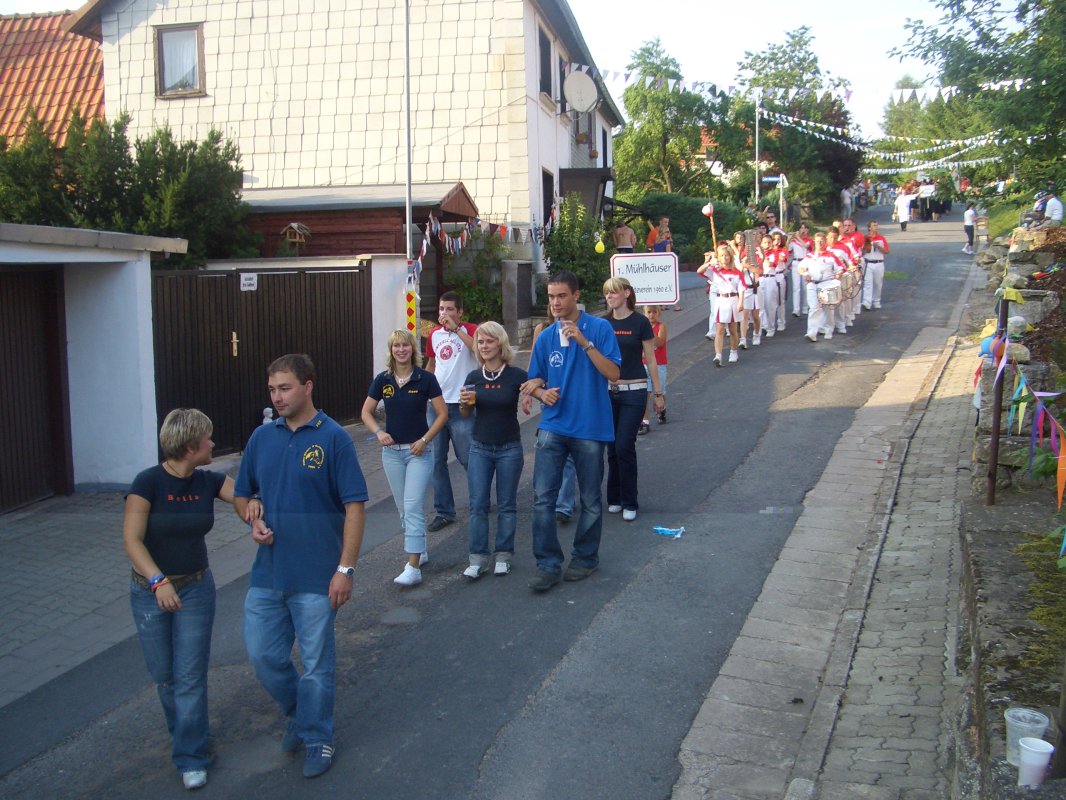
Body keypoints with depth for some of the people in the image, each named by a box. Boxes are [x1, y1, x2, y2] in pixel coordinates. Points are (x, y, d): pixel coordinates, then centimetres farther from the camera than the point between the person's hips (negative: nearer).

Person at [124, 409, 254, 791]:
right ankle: (185, 733, 38)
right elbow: (131, 539, -21)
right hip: (150, 590, -2)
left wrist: (255, 504, -34)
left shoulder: (208, 481, -5)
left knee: (191, 676, 1)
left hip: (196, 588, 2)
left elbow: (246, 495, -9)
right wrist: (159, 581, -32)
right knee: (164, 675, 13)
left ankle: (191, 757, 11)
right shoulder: (149, 482, -18)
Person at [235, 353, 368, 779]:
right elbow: (242, 494, 16)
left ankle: (317, 738, 27)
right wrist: (254, 521, -6)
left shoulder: (333, 438, -10)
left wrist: (346, 569, -15)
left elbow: (355, 506, -11)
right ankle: (297, 711, 38)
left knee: (316, 663, 7)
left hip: (316, 576, -5)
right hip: (267, 572, 5)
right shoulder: (262, 437, 5)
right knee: (263, 655, 11)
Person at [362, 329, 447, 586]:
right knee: (403, 509, 13)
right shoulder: (382, 380, 2)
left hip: (418, 451, -4)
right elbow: (366, 412, 9)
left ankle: (413, 567, -11)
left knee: (413, 507, -11)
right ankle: (421, 550, 31)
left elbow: (442, 414, -5)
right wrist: (378, 432, -9)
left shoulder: (425, 378, -7)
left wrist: (425, 440, -14)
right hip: (391, 451, 4)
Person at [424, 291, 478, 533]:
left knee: (466, 457, 0)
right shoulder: (434, 334, 10)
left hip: (461, 404, -5)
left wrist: (456, 328, -28)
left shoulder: (469, 330, -7)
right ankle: (443, 511, 17)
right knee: (436, 460, 7)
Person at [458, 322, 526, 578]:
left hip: (509, 448, -3)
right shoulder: (474, 377, 2)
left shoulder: (516, 375, -8)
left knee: (506, 505, 7)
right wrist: (464, 403, -10)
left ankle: (503, 556, 17)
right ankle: (478, 559, 7)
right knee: (477, 505, 1)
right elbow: (467, 414, 12)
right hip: (480, 448, 3)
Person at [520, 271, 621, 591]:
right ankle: (548, 564, 4)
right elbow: (534, 381, 15)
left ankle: (585, 558, 27)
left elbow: (613, 373, -13)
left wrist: (585, 342, -22)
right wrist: (542, 392, -8)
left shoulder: (600, 328, -5)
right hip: (553, 426, 3)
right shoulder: (546, 337, 7)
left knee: (590, 500, 10)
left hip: (590, 427, -3)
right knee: (542, 497, -5)